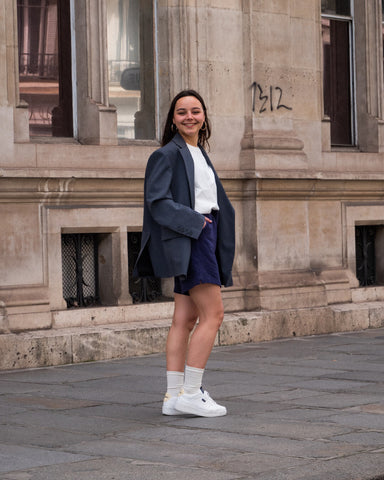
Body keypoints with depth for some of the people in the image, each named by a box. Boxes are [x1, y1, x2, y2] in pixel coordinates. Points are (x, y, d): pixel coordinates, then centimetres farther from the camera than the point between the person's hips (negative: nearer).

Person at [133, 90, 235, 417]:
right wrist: (193, 220, -19)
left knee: (185, 319, 5)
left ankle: (174, 396, 6)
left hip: (204, 236, 8)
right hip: (186, 239, -8)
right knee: (213, 314, -13)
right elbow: (157, 201, -14)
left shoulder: (200, 154, 21)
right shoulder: (168, 154, -5)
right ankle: (190, 394, -12)